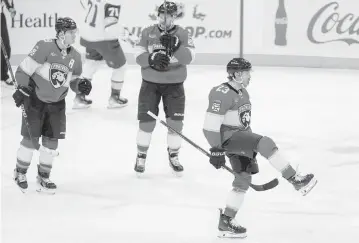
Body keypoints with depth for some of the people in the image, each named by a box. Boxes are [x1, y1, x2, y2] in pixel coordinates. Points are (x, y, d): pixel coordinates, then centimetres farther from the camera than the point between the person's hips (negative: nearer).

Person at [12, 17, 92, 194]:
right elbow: (24, 69, -15)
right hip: (34, 99, -5)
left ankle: (44, 177, 19)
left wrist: (80, 85, -9)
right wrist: (22, 89, -23)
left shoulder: (75, 57, 1)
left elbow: (73, 80, 12)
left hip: (56, 103, 5)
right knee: (31, 138, -3)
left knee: (51, 141, 3)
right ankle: (20, 173, 18)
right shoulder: (45, 47, -17)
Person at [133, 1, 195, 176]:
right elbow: (139, 56, -7)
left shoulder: (183, 34, -2)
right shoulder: (148, 32, -1)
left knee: (175, 122, -1)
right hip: (150, 83, 0)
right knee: (147, 122, -2)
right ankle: (141, 157, 14)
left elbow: (188, 57, -15)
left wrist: (174, 46, -30)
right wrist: (152, 59, -25)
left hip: (174, 85, 0)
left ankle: (173, 157, 19)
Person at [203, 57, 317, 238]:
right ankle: (296, 181, -21)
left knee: (244, 179, 8)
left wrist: (251, 151, 24)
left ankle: (226, 222, 14)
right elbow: (211, 124, -20)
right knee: (266, 143, -24)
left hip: (239, 139, 10)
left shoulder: (243, 93, 16)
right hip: (227, 137, -10)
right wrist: (216, 151, -22)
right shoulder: (222, 94, -17)